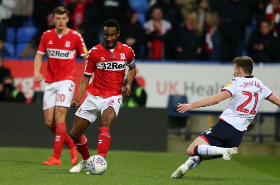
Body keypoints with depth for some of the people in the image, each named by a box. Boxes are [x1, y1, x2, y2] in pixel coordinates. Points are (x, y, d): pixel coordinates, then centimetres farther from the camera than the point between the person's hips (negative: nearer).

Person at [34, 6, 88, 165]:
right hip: (50, 82, 5)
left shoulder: (75, 37, -5)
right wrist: (37, 72, -5)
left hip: (67, 80, -5)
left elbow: (86, 57, 2)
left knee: (59, 115, -16)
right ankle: (72, 147, 22)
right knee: (49, 121, 1)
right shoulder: (47, 36, 6)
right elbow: (39, 55, 13)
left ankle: (56, 157, -15)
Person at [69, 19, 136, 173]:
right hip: (93, 96, 2)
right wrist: (79, 97, -8)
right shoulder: (94, 52, -2)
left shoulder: (127, 51, 0)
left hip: (113, 97, -2)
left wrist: (128, 84, 2)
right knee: (75, 133, 4)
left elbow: (132, 68, 21)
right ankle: (86, 160, 31)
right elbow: (86, 76, 5)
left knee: (105, 125, -32)